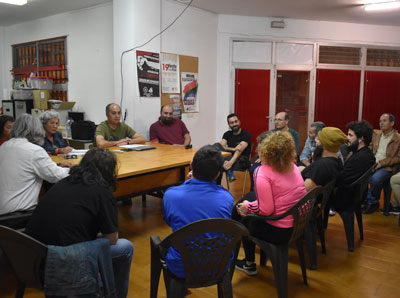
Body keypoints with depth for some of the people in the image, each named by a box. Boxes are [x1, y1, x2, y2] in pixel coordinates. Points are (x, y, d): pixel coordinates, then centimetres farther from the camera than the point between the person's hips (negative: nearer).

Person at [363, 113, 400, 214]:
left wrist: (381, 163, -16)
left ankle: (373, 202, -8)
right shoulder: (376, 135, 17)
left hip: (387, 167, -5)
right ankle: (370, 199, -8)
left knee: (375, 178, -35)